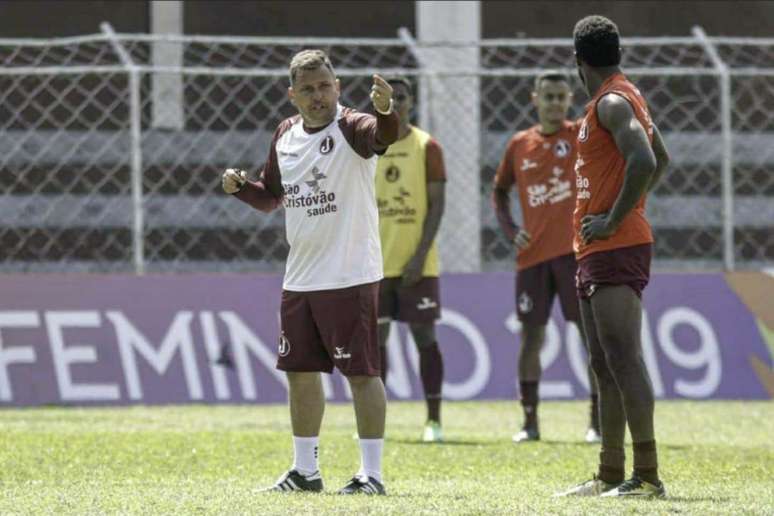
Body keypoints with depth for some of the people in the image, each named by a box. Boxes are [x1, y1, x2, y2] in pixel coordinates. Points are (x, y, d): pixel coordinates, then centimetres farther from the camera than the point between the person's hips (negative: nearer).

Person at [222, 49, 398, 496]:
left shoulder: (351, 128, -12)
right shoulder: (285, 136, 10)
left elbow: (382, 137, -36)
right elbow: (272, 195, 22)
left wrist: (386, 111, -58)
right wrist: (240, 187, 2)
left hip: (350, 276, -7)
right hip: (300, 277, 7)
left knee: (361, 371, -6)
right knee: (300, 371, 13)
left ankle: (372, 473, -1)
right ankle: (305, 471, 24)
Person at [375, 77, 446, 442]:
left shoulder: (426, 147, -2)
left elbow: (436, 205, -5)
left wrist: (420, 255, -14)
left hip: (416, 264, -3)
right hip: (377, 262, 3)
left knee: (424, 336, 0)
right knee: (375, 337, 3)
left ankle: (433, 420, 5)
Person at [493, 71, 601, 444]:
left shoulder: (580, 136, 2)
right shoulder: (520, 144, 11)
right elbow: (500, 190, 21)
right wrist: (509, 230, 8)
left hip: (576, 250, -3)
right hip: (533, 255, 3)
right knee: (531, 336, 4)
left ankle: (597, 423, -1)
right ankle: (530, 423, 11)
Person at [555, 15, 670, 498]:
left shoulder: (612, 103, -13)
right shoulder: (626, 99, 18)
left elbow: (644, 163, -28)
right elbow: (661, 159, 32)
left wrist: (615, 220, -20)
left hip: (615, 249, -11)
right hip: (598, 254, 11)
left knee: (624, 360, -13)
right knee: (605, 365, 13)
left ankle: (648, 476, -16)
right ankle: (611, 474, 16)